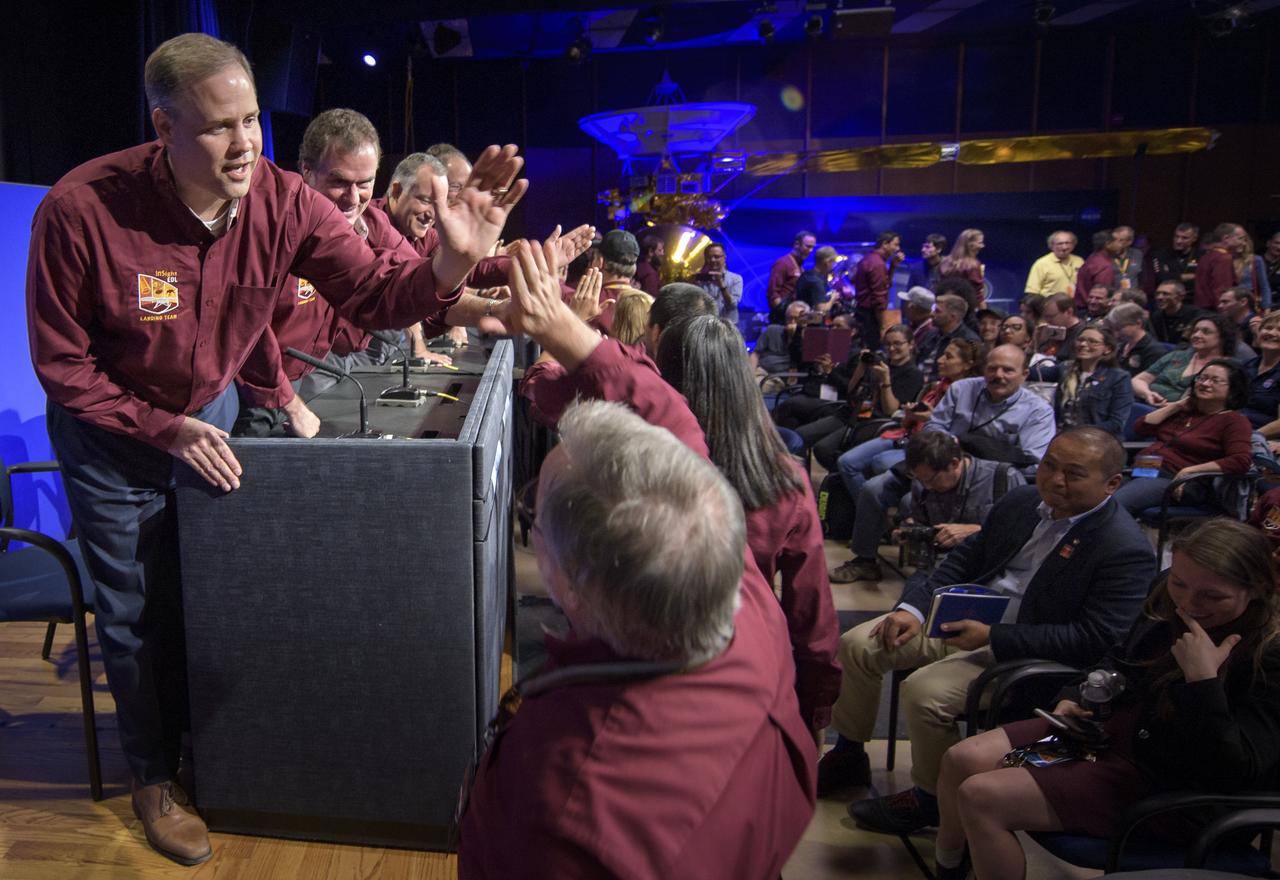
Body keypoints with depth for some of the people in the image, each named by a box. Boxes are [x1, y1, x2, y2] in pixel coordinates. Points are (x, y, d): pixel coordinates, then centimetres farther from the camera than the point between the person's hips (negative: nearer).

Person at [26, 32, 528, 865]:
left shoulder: (283, 202, -22)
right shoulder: (80, 210, -30)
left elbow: (376, 295, -21)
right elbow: (61, 365, -19)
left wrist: (452, 262, -41)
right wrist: (166, 430, -23)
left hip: (212, 409, 3)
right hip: (111, 431, -3)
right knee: (138, 615, 10)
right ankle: (155, 776, 35)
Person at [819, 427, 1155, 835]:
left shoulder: (1127, 550, -16)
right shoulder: (1021, 501, 5)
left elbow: (1096, 640, -21)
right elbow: (964, 559, 13)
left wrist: (992, 638, -24)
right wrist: (913, 609, -3)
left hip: (1024, 654, -7)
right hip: (964, 618, 7)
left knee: (925, 690, -28)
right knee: (857, 645, -4)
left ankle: (930, 798, 2)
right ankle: (848, 755, 18)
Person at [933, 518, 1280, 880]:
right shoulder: (1166, 596, -2)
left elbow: (1234, 774, -26)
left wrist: (1202, 681, -35)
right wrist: (1075, 698, 1)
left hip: (1165, 785, -7)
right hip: (1117, 723, 7)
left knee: (980, 798, -19)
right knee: (961, 761, -5)